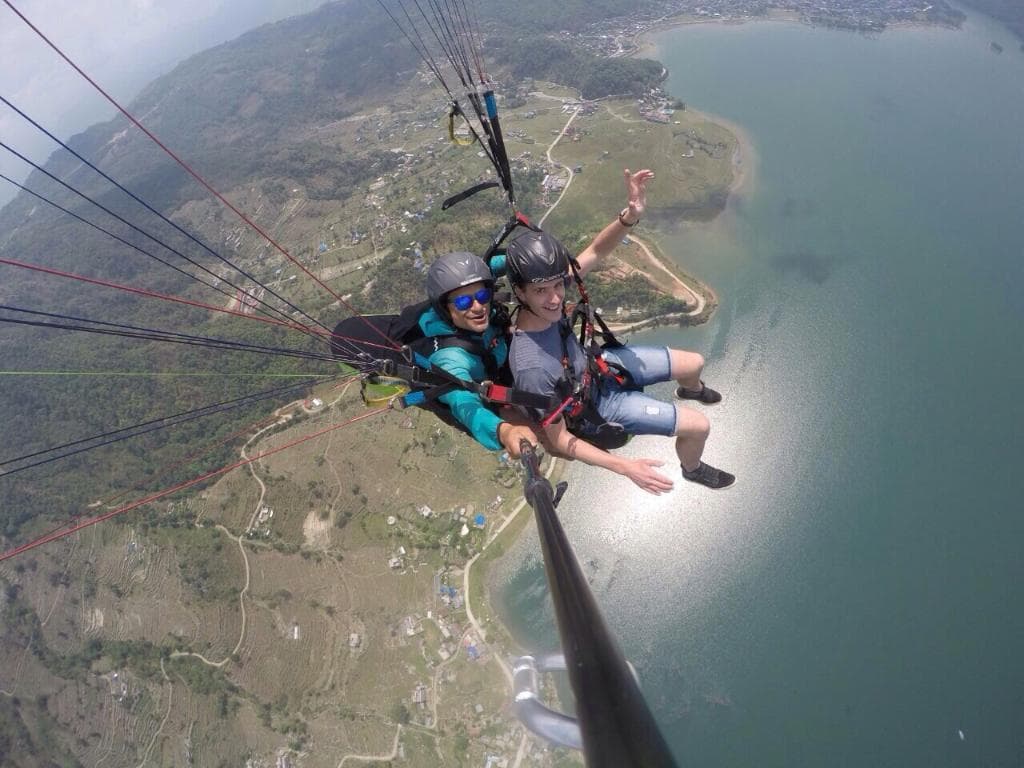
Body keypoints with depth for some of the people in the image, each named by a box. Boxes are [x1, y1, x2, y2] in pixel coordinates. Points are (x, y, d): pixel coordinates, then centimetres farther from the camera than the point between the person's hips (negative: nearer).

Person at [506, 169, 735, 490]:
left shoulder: (546, 293, -26)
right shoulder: (532, 368, -43)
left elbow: (594, 252, -13)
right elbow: (559, 441, -32)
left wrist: (630, 215, -33)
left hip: (596, 365, 6)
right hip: (596, 404, -6)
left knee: (694, 364, 18)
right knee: (699, 426, 1)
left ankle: (690, 390, 59)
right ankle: (692, 469, 39)